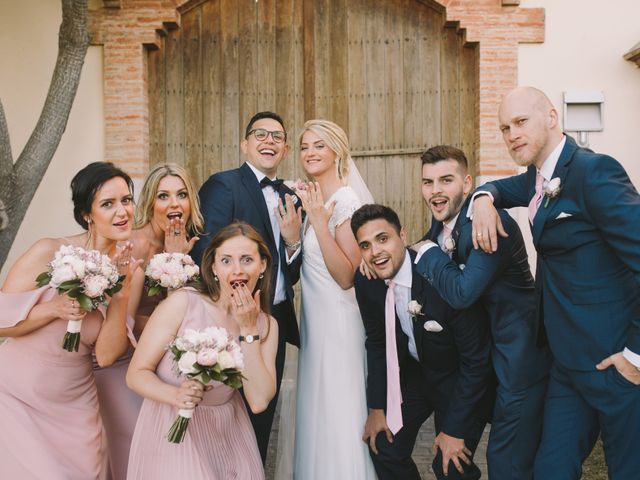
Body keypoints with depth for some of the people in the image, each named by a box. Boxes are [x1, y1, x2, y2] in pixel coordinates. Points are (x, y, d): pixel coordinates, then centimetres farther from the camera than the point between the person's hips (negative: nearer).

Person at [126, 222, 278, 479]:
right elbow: (136, 373, -12)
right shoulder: (182, 302, -15)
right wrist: (176, 395, -31)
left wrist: (249, 329, -17)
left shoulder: (266, 325, -2)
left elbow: (259, 401, -14)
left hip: (227, 436, 4)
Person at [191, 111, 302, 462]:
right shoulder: (222, 186, -11)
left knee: (263, 420, 21)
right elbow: (205, 256, -18)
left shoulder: (289, 198, 9)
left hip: (277, 324, 7)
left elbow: (291, 275, 7)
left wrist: (294, 241, -12)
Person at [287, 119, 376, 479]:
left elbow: (346, 276, -21)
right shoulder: (312, 200, 10)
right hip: (314, 319, 9)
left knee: (340, 416, 2)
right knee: (315, 413, 18)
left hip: (339, 321, -8)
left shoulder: (347, 201, -15)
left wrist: (319, 222, -25)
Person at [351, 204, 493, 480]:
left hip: (459, 379, -5)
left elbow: (476, 360, -24)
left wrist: (455, 429, -19)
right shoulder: (366, 282, -14)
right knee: (382, 447, 3)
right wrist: (377, 408, 1)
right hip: (412, 372, 5)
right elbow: (376, 344, 2)